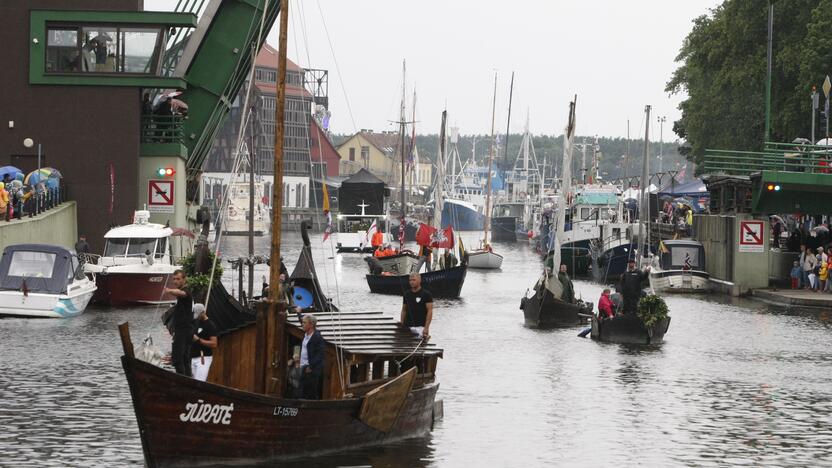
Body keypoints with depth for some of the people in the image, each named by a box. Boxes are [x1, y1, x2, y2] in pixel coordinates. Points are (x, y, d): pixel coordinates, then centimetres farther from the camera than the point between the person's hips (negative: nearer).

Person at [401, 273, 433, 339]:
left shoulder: (426, 294, -4)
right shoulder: (407, 294, 11)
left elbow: (429, 311, -8)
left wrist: (426, 328, -15)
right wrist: (402, 323, 5)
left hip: (420, 327, -5)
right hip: (408, 327, 5)